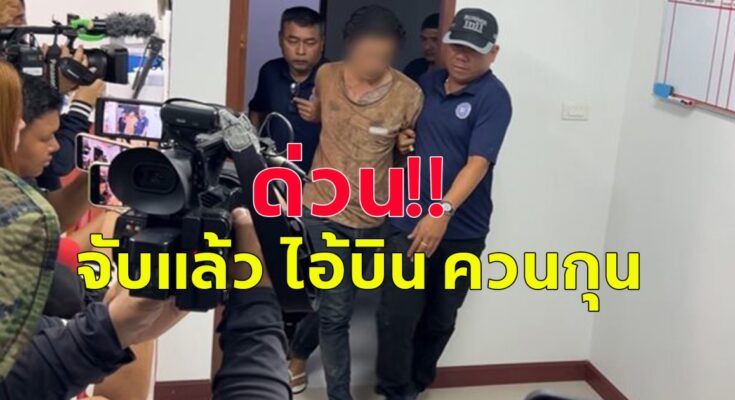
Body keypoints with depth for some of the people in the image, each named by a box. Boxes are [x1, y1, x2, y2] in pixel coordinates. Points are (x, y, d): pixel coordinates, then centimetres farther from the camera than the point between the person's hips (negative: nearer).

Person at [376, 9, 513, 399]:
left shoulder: (493, 97, -11)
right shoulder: (427, 82, 6)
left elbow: (478, 163, -22)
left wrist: (443, 211, -34)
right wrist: (401, 139, -1)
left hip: (462, 232, -3)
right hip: (408, 221, 3)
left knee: (439, 320, 13)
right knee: (396, 316, -5)